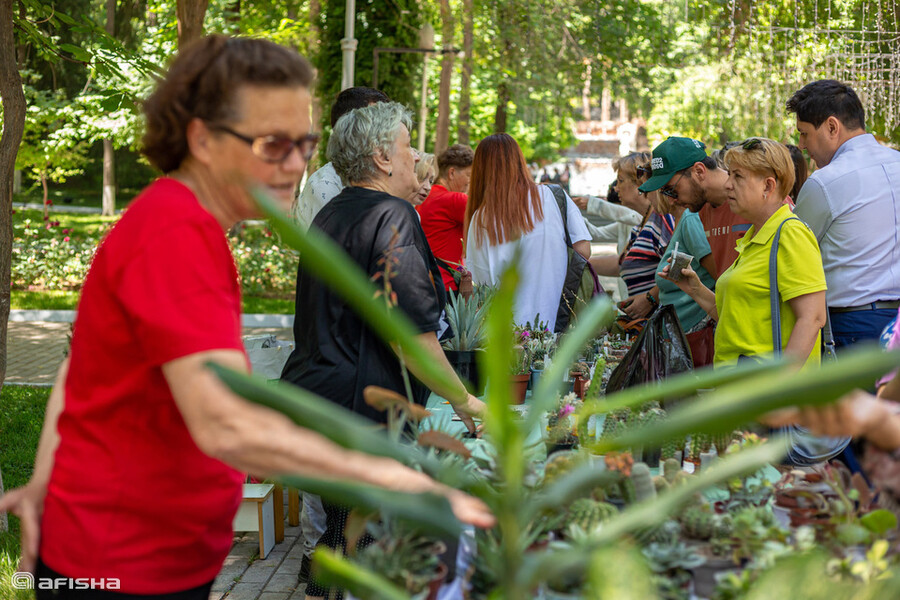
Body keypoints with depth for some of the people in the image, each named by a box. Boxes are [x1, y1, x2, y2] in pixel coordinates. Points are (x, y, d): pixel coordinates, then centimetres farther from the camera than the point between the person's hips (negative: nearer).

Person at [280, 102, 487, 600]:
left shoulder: (331, 214, 14)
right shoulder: (392, 218, -15)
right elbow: (410, 334, -20)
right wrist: (464, 400, -11)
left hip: (310, 392, 9)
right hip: (359, 409, -9)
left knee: (341, 529, 18)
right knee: (355, 545, -1)